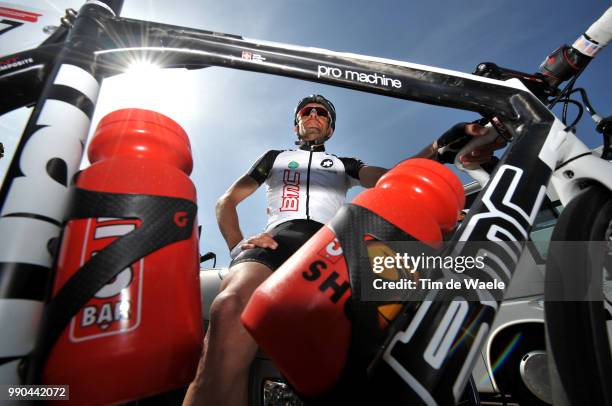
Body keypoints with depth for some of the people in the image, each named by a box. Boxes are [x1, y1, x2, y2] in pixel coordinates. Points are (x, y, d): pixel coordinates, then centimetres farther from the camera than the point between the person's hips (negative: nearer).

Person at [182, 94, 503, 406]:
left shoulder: (344, 164, 35)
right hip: (280, 237, 0)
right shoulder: (275, 157, 35)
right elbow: (226, 201, 27)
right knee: (231, 308, -37)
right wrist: (238, 246, 4)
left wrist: (440, 147, -7)